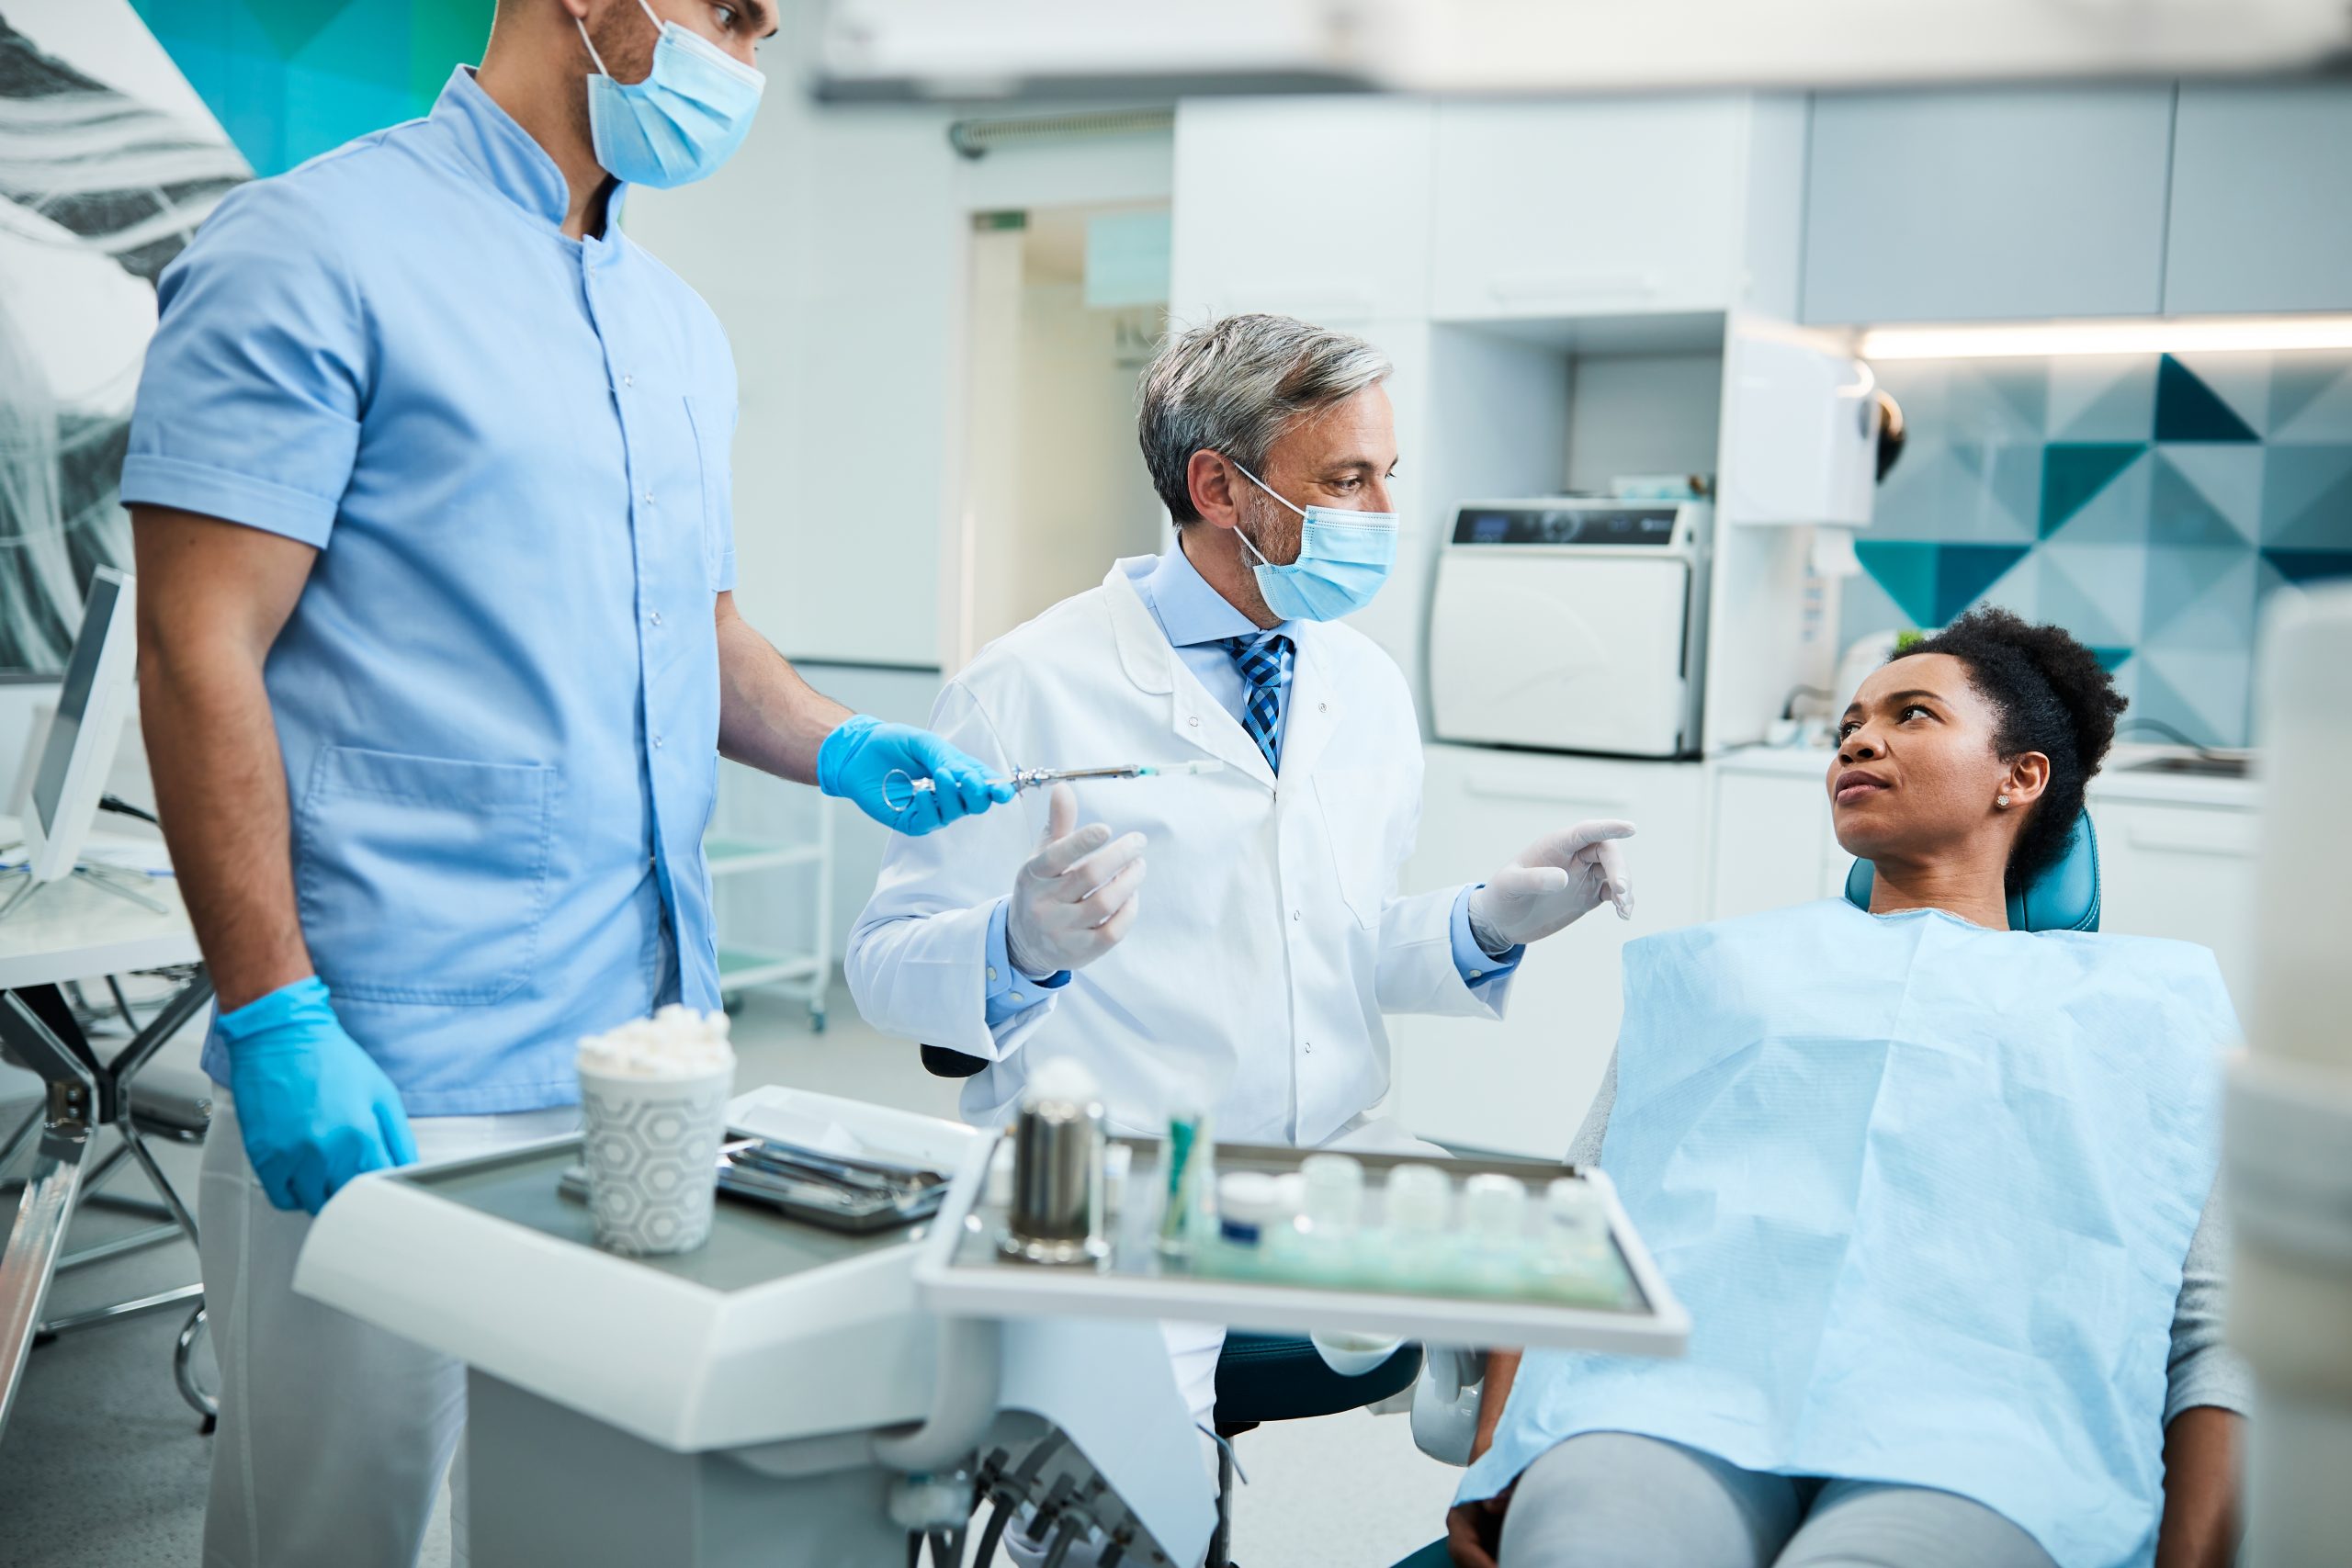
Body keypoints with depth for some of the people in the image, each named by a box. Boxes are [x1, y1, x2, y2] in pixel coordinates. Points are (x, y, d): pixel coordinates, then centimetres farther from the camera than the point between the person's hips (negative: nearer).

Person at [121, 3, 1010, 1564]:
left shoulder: (683, 329, 16)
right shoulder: (313, 247, -7)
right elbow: (199, 651, -12)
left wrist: (840, 749, 5)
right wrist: (276, 1025, -17)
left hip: (654, 1049, 7)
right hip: (392, 1083, -7)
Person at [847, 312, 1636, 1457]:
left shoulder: (1368, 690, 12)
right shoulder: (1033, 688, -7)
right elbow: (885, 964, -8)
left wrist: (1490, 923, 0)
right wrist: (1023, 945, -28)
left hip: (1338, 1153, 5)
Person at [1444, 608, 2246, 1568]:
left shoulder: (2142, 1003, 25)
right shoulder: (1719, 965, 29)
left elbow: (2214, 1329, 13)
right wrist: (1491, 1459, 1)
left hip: (1975, 1427, -1)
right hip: (1677, 1384, 2)